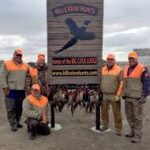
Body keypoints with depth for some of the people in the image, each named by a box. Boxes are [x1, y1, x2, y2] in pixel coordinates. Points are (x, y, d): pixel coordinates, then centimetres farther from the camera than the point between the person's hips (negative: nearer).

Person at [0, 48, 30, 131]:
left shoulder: (26, 65, 9)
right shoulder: (7, 64, -4)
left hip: (22, 91, 4)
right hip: (11, 91, -4)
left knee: (19, 108, 13)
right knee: (11, 109, 0)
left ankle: (17, 122, 26)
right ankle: (13, 124, 9)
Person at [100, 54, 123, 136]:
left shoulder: (119, 70, -8)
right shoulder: (103, 69, 5)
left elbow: (121, 83, -10)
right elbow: (100, 82, 13)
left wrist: (118, 95, -16)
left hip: (114, 96, -4)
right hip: (104, 95, 4)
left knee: (116, 113, 2)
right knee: (104, 111, 13)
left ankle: (118, 129, 14)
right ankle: (105, 125, 31)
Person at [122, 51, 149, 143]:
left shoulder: (142, 69, -7)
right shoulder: (125, 69, 13)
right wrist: (124, 94, 18)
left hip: (137, 98, -7)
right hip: (128, 97, 7)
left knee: (137, 116, -1)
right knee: (129, 116, 14)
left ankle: (138, 136, 8)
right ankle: (133, 132, 29)